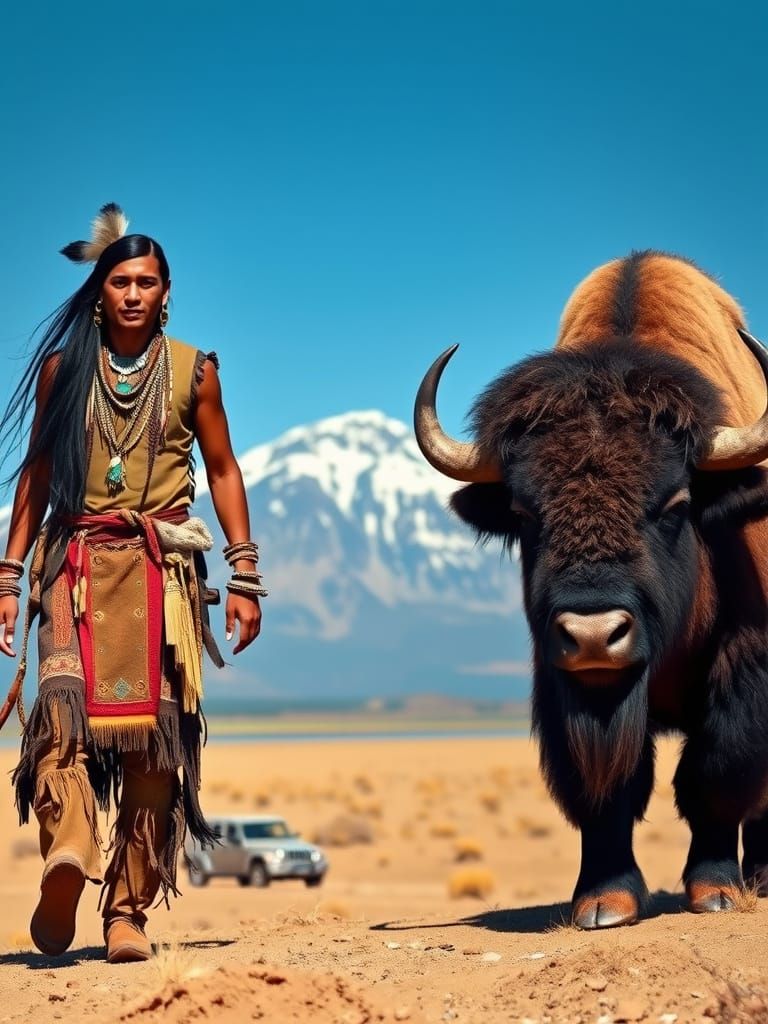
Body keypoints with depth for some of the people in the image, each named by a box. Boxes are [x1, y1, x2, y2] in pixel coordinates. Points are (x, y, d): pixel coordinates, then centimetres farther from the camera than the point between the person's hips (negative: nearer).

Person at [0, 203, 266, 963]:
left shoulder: (192, 372, 9)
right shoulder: (62, 369, 9)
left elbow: (222, 470, 12)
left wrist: (244, 575, 6)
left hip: (161, 565, 0)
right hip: (76, 561, 0)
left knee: (153, 731, -6)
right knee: (64, 702, -25)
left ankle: (127, 910, -1)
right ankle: (67, 853, -41)